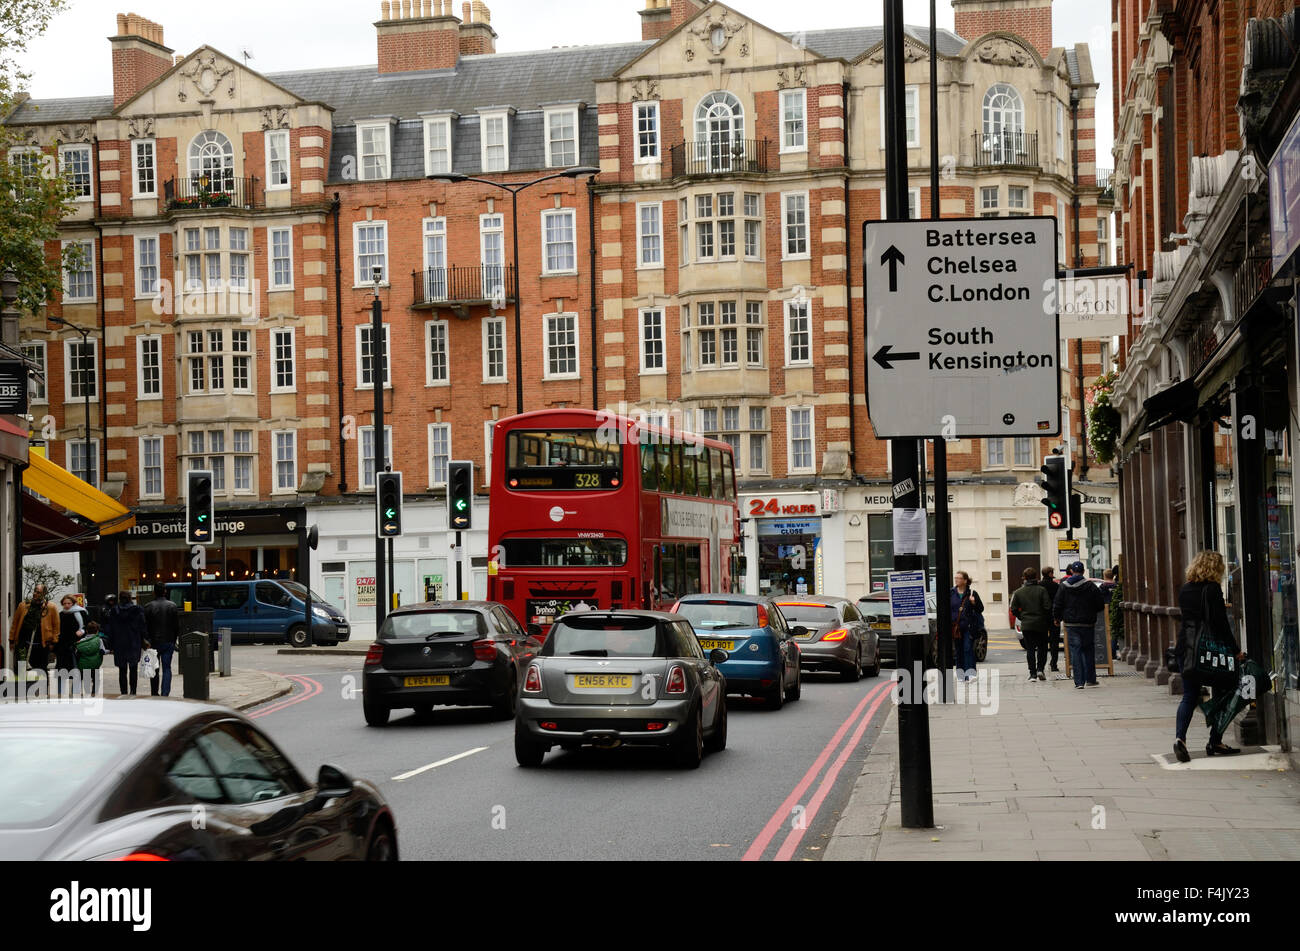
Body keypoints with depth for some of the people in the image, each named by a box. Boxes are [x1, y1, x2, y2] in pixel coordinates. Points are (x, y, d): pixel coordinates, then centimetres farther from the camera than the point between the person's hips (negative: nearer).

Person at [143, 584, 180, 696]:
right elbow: (177, 625, 2)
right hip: (168, 641, 1)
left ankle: (154, 693, 16)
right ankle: (165, 693, -7)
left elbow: (145, 626, -6)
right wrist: (175, 640, 11)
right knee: (166, 668, 3)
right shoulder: (172, 606, -1)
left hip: (154, 641, -1)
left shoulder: (148, 607, -6)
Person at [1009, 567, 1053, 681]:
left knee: (1030, 649, 6)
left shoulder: (1018, 592, 1)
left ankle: (1032, 673, 1)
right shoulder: (1041, 590, -7)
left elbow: (1014, 609, 0)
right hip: (1041, 624, -1)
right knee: (1042, 647, 13)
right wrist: (1049, 622, 2)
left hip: (1026, 625, 1)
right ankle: (1040, 669, -1)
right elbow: (1047, 607, -11)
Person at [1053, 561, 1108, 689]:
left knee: (1075, 652, 0)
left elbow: (1057, 605, 0)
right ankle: (1090, 679, 16)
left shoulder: (1064, 586, 0)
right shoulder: (1090, 586, -4)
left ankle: (1079, 682, -5)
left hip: (1071, 624, 0)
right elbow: (1101, 604, -3)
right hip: (1088, 624, 0)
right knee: (1088, 650, 13)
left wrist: (1057, 618, 17)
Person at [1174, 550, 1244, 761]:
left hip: (1187, 648, 5)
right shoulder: (1212, 589, -12)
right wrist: (1235, 650, -8)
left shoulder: (1184, 590, 7)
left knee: (1189, 696, 6)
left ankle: (1179, 737, -14)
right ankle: (1215, 742, 12)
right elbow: (1220, 623, -14)